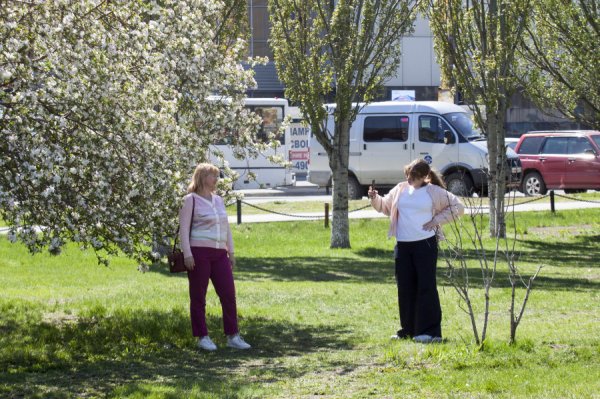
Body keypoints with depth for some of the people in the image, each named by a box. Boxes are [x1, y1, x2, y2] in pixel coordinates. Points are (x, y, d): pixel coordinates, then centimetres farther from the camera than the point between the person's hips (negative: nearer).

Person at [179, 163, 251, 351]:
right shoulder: (191, 200, -3)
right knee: (198, 296, 0)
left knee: (228, 294, 2)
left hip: (219, 254, 6)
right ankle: (203, 337, 6)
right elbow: (183, 228, -7)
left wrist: (231, 252, 18)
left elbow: (226, 227, 22)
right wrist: (187, 254, -14)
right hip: (199, 253, -6)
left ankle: (233, 336, 7)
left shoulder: (218, 200, 17)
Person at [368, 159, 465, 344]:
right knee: (405, 287, 7)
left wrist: (437, 220, -5)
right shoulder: (400, 190, 10)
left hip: (425, 244, -5)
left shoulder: (434, 192, -2)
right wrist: (375, 198, 2)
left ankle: (431, 331, -7)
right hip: (403, 245, 5)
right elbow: (385, 206, 23)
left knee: (426, 286, -7)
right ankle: (407, 330, 16)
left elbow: (458, 207, 3)